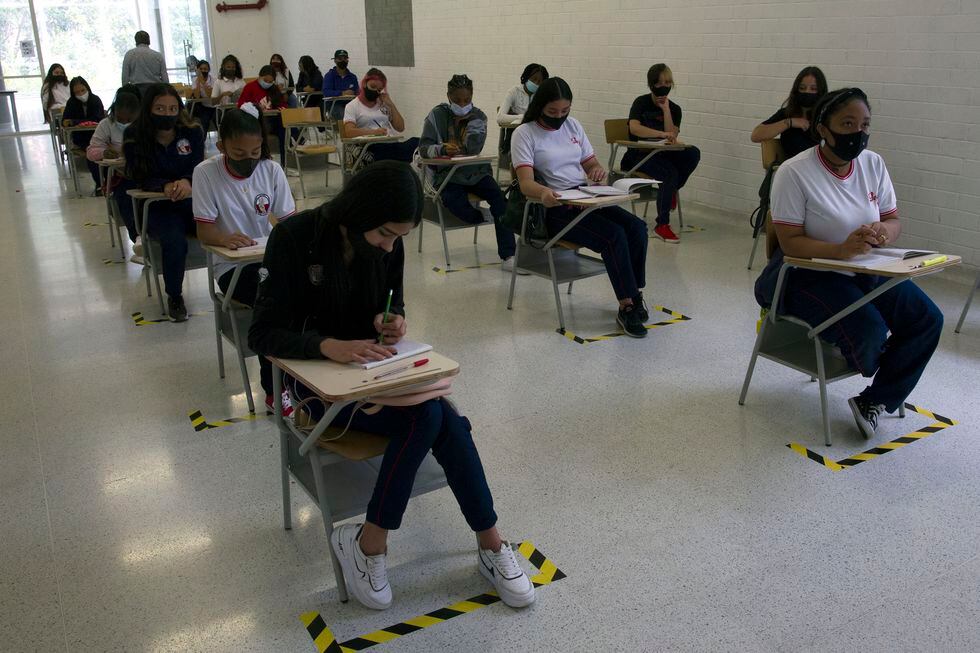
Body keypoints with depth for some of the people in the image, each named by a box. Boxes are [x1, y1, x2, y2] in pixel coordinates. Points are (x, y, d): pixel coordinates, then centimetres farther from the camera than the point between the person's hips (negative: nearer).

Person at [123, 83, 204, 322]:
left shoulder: (192, 131, 1)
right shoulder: (134, 137, -2)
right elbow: (142, 178, -7)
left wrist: (187, 181, -26)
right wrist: (166, 186, -28)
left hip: (192, 200, 2)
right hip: (158, 206, -2)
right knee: (174, 243, -32)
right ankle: (174, 297, -7)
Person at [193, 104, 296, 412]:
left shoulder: (271, 170, 0)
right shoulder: (206, 173, -8)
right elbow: (204, 231, -9)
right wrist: (226, 238, -32)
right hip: (232, 266, -3)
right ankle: (274, 389, -15)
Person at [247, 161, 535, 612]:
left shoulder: (388, 245, -4)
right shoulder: (294, 239, -18)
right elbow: (262, 333, -19)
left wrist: (392, 321, -13)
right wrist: (328, 346, -37)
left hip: (372, 366, 5)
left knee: (442, 419, -25)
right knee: (427, 417, -29)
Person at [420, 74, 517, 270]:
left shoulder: (478, 116, 6)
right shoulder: (437, 116, 4)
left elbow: (474, 148, -9)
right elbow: (424, 147, -6)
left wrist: (470, 119, -9)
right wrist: (442, 149, -26)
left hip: (476, 171, 2)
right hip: (447, 174, -2)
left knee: (498, 196, -27)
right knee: (455, 203, -35)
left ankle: (508, 255, -31)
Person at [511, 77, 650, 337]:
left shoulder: (572, 125, 14)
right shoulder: (524, 133, -5)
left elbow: (590, 163, 19)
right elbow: (526, 183, -17)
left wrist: (598, 170, -7)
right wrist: (543, 192, -41)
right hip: (554, 207, -6)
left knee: (636, 227, -19)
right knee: (613, 235, -28)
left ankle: (635, 295, -8)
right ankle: (627, 308, -18)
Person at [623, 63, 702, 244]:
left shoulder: (674, 109, 7)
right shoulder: (641, 102, -4)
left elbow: (672, 137, -8)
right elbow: (634, 128, -24)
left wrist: (665, 109, -10)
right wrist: (662, 134, -33)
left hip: (661, 153, 4)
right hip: (639, 154, -4)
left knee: (693, 153, -24)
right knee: (670, 173, -32)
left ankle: (672, 190, -2)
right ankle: (662, 225, -26)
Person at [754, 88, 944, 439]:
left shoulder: (873, 164, 1)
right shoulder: (794, 173, -17)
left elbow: (894, 220, 7)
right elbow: (790, 242, -19)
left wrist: (884, 232, -18)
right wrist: (841, 249, -35)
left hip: (867, 270, 7)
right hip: (810, 274, -6)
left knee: (927, 319, -11)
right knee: (869, 332, -27)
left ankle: (874, 401, 2)